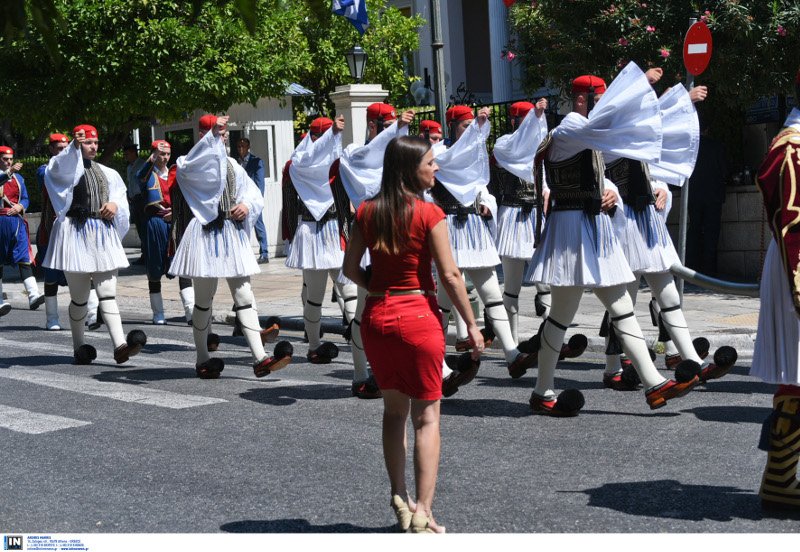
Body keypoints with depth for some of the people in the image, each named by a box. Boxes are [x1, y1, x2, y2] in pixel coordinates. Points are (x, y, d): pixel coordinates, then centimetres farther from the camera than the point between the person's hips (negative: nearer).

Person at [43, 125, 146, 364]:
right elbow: (59, 168, -22)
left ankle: (120, 345, -14)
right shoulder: (67, 167, 0)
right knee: (79, 297, 4)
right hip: (75, 234, -4)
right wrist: (74, 146, -40)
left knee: (108, 293, -4)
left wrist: (115, 204, -2)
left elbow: (120, 192, 21)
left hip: (102, 234, 4)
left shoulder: (106, 172, 16)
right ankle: (79, 346, 19)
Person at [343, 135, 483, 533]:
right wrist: (471, 324, -6)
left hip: (377, 317, 5)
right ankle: (422, 511, -1)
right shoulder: (429, 213, -11)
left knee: (394, 409, 18)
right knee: (426, 415, 3)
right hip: (419, 316, -4)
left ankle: (399, 498, 19)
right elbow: (450, 275, -12)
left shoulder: (367, 212, 2)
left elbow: (350, 268, 4)